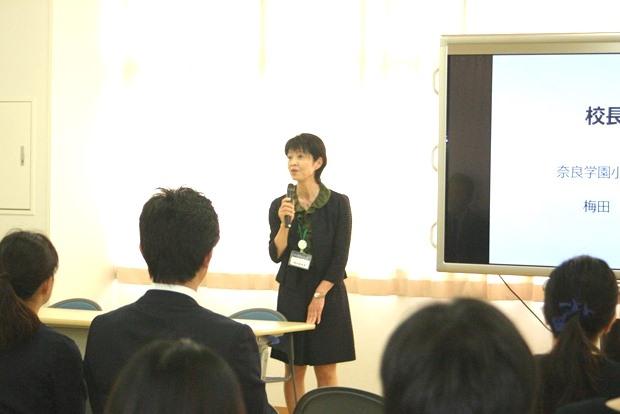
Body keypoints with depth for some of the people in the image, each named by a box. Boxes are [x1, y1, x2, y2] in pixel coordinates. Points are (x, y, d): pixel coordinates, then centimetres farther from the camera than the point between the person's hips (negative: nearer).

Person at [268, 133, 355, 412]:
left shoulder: (338, 203, -6)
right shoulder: (280, 205, 3)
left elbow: (340, 257, -8)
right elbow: (276, 255, -3)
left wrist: (319, 295, -12)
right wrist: (285, 222, -18)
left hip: (327, 294, -3)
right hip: (291, 294, 3)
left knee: (326, 371, 0)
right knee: (294, 370, 5)